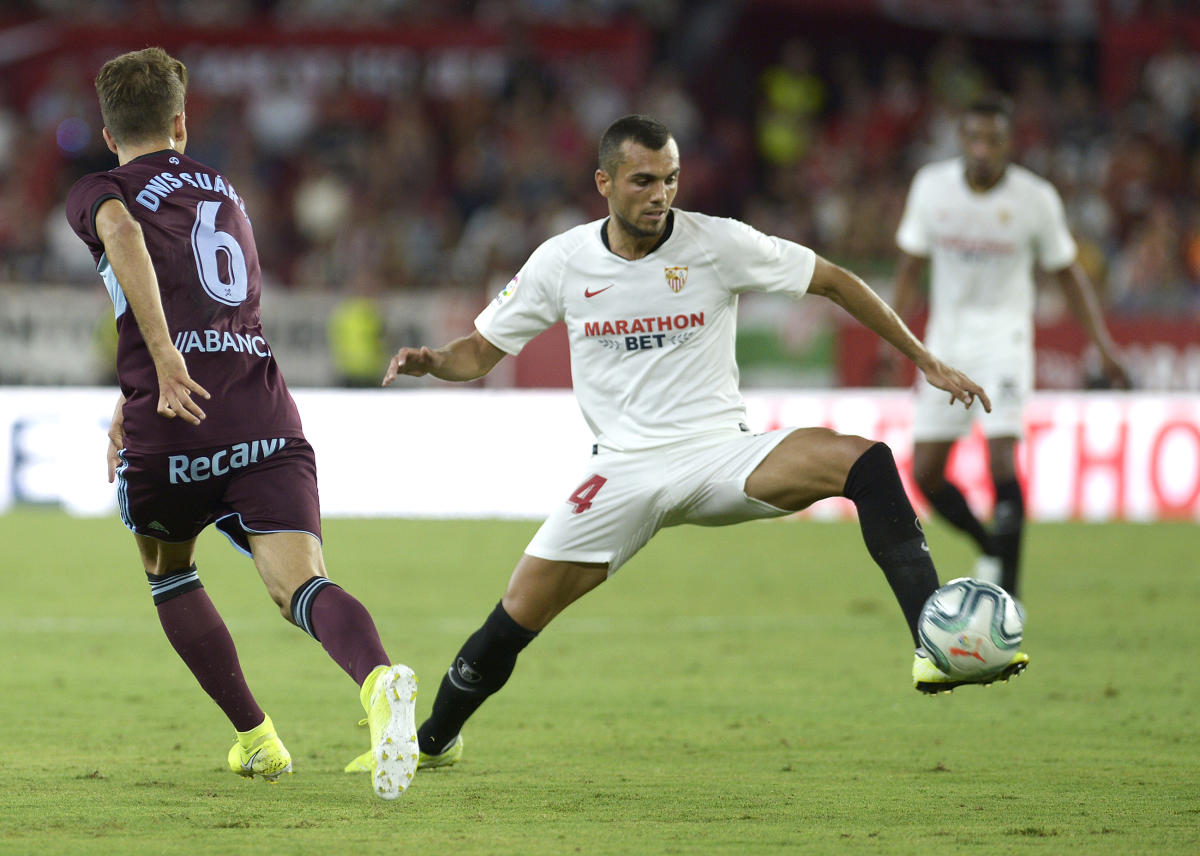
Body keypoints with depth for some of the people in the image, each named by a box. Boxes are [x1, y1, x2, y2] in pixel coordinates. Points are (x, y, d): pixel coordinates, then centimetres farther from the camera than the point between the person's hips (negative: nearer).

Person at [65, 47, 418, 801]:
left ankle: (257, 737, 24)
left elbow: (124, 234, -16)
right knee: (302, 585, -14)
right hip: (266, 420, 3)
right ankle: (379, 677, -47)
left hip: (172, 430, -3)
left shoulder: (99, 192, 10)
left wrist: (162, 359, -23)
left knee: (169, 574, 27)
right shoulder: (224, 193, 28)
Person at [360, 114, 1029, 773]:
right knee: (516, 617, -9)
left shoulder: (719, 244, -5)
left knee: (864, 461, -28)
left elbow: (835, 283, 4)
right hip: (625, 467, 1)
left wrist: (928, 362, 3)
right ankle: (433, 743, 18)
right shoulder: (561, 261, 0)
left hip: (721, 453, -1)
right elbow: (482, 351, 10)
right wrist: (431, 362, -14)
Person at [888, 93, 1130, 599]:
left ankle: (1007, 590, -17)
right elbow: (911, 267, 9)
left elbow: (1067, 273, 4)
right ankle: (991, 549, 27)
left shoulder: (1036, 198, -8)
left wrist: (1103, 346, 0)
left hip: (1004, 336, -4)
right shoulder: (932, 186, -2)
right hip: (946, 336, 4)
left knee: (1001, 458, -21)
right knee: (925, 474, 1)